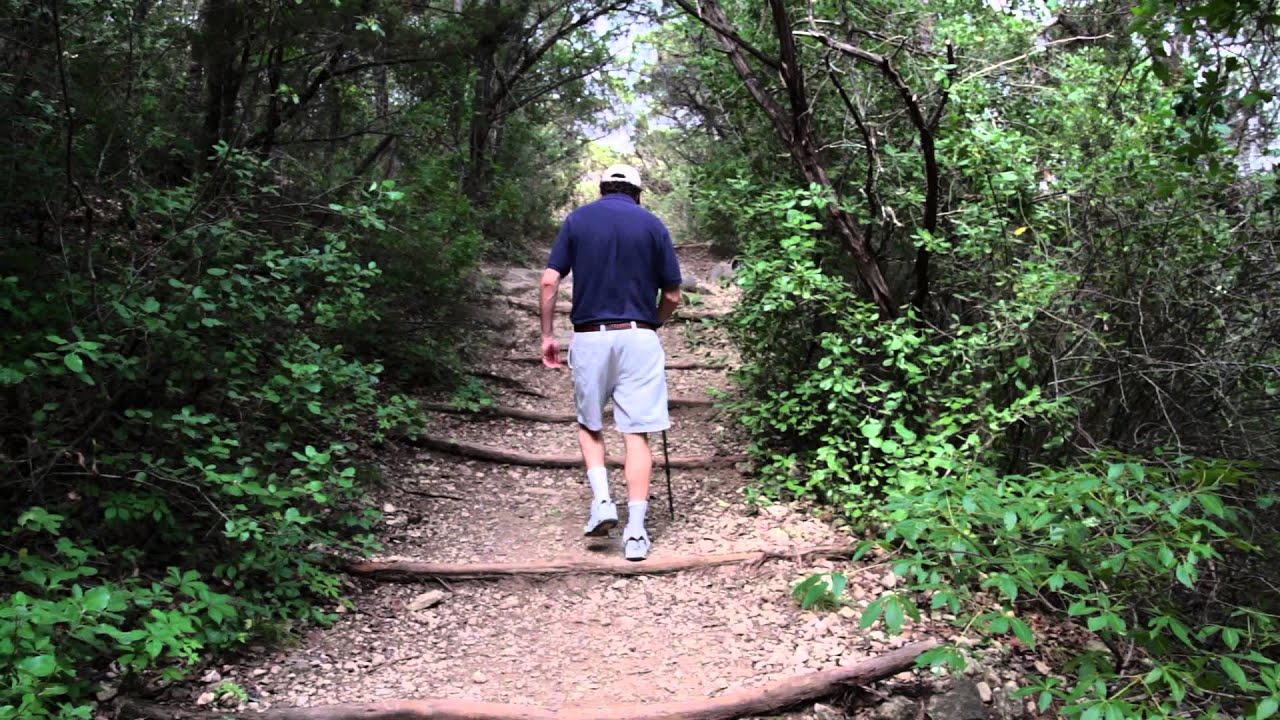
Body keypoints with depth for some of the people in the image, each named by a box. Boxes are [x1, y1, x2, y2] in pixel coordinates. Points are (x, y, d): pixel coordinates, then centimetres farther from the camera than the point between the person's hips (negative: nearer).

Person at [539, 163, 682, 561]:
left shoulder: (577, 219, 6)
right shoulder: (652, 224, 5)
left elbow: (549, 282, 0)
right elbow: (672, 295, 5)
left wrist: (547, 335, 8)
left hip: (590, 337, 1)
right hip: (639, 338, 0)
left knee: (589, 425, 20)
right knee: (637, 432, 3)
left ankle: (601, 499, 2)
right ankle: (635, 531, 2)